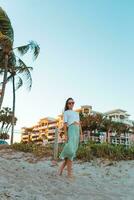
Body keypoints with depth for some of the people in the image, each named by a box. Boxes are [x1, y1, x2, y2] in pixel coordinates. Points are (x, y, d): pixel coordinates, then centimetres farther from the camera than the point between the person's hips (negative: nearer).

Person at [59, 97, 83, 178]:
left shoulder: (76, 113, 29)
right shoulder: (66, 112, 11)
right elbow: (65, 124, 1)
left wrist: (81, 134, 9)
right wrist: (66, 135, -10)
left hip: (77, 131, 7)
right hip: (71, 130, -6)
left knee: (73, 150, 3)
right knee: (70, 150, -19)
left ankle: (62, 166, 13)